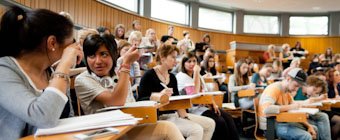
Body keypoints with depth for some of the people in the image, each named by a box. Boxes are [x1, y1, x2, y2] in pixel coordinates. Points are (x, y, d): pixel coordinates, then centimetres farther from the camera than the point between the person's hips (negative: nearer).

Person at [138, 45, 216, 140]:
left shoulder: (172, 77, 15)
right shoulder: (149, 76, -8)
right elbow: (141, 100, -13)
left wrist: (184, 116, -1)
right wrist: (159, 95, -29)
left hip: (175, 114, 8)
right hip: (160, 117, -8)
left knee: (210, 124, 2)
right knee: (197, 130, -25)